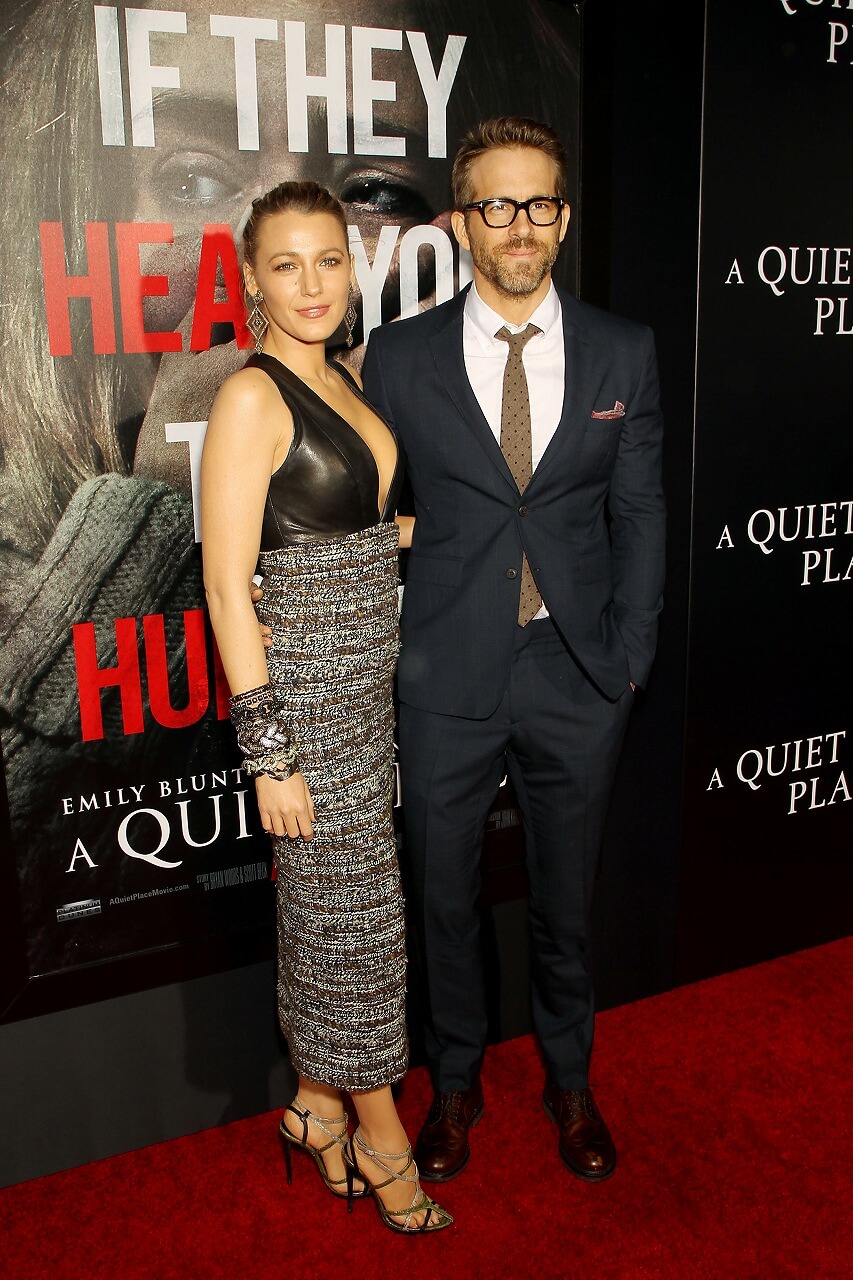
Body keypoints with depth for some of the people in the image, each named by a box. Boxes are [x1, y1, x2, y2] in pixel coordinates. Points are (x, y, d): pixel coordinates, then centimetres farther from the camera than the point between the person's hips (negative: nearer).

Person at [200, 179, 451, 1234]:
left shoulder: (340, 382, 10)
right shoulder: (251, 397, -15)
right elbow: (227, 586, -18)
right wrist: (269, 750, -19)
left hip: (368, 677, 8)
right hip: (302, 683, -8)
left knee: (324, 902, 18)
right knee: (351, 907, 5)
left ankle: (318, 1102, 36)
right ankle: (380, 1135, 26)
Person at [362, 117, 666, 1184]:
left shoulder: (624, 353, 2)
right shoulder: (400, 357, -1)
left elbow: (640, 513, 4)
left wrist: (631, 656, -1)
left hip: (577, 678, 1)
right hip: (446, 682, 0)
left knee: (565, 900, 16)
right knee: (442, 897, 14)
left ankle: (569, 1081, 41)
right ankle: (456, 1083, 39)